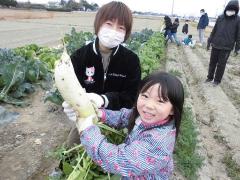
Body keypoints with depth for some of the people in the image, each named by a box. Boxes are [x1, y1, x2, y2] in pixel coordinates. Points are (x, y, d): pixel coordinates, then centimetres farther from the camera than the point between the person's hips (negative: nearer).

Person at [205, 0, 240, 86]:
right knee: (212, 62, 12)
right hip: (215, 45, 3)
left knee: (221, 64, 6)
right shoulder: (220, 17, 2)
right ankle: (210, 77, 28)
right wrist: (209, 41, 10)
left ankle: (217, 80, 20)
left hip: (226, 47, -3)